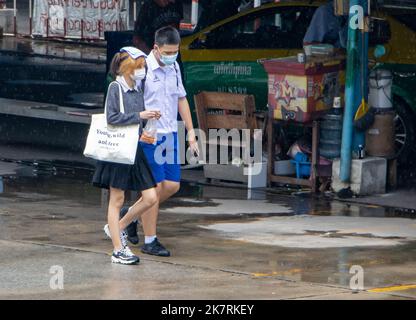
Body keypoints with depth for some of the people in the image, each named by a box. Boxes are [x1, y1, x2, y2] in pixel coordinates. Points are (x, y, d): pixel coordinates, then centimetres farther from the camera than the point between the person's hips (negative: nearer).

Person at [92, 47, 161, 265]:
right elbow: (112, 117, -18)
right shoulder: (115, 87, -8)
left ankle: (116, 227, 21)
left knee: (151, 198, 2)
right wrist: (139, 116, -21)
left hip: (136, 148, 7)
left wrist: (150, 118, 2)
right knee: (117, 200, 1)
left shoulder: (138, 89, 12)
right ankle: (118, 251, 6)